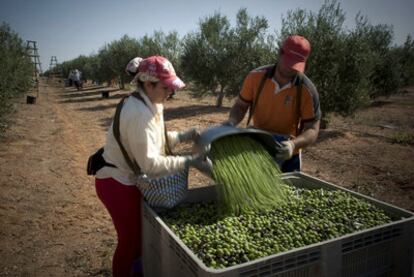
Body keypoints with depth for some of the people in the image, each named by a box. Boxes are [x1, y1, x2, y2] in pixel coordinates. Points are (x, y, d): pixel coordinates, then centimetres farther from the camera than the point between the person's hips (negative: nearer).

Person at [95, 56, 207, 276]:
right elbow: (149, 163, -31)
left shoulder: (150, 104, 0)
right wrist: (188, 161, -29)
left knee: (140, 232, 23)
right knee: (130, 238, 7)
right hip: (117, 183, -9)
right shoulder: (138, 113, -31)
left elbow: (154, 139, 10)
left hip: (129, 178, 9)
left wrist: (182, 136, -4)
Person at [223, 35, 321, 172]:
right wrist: (232, 121, -22)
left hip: (287, 155, -1)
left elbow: (312, 130, -16)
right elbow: (241, 105, -1)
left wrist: (293, 144, -36)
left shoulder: (307, 90, -19)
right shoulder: (256, 77, -14)